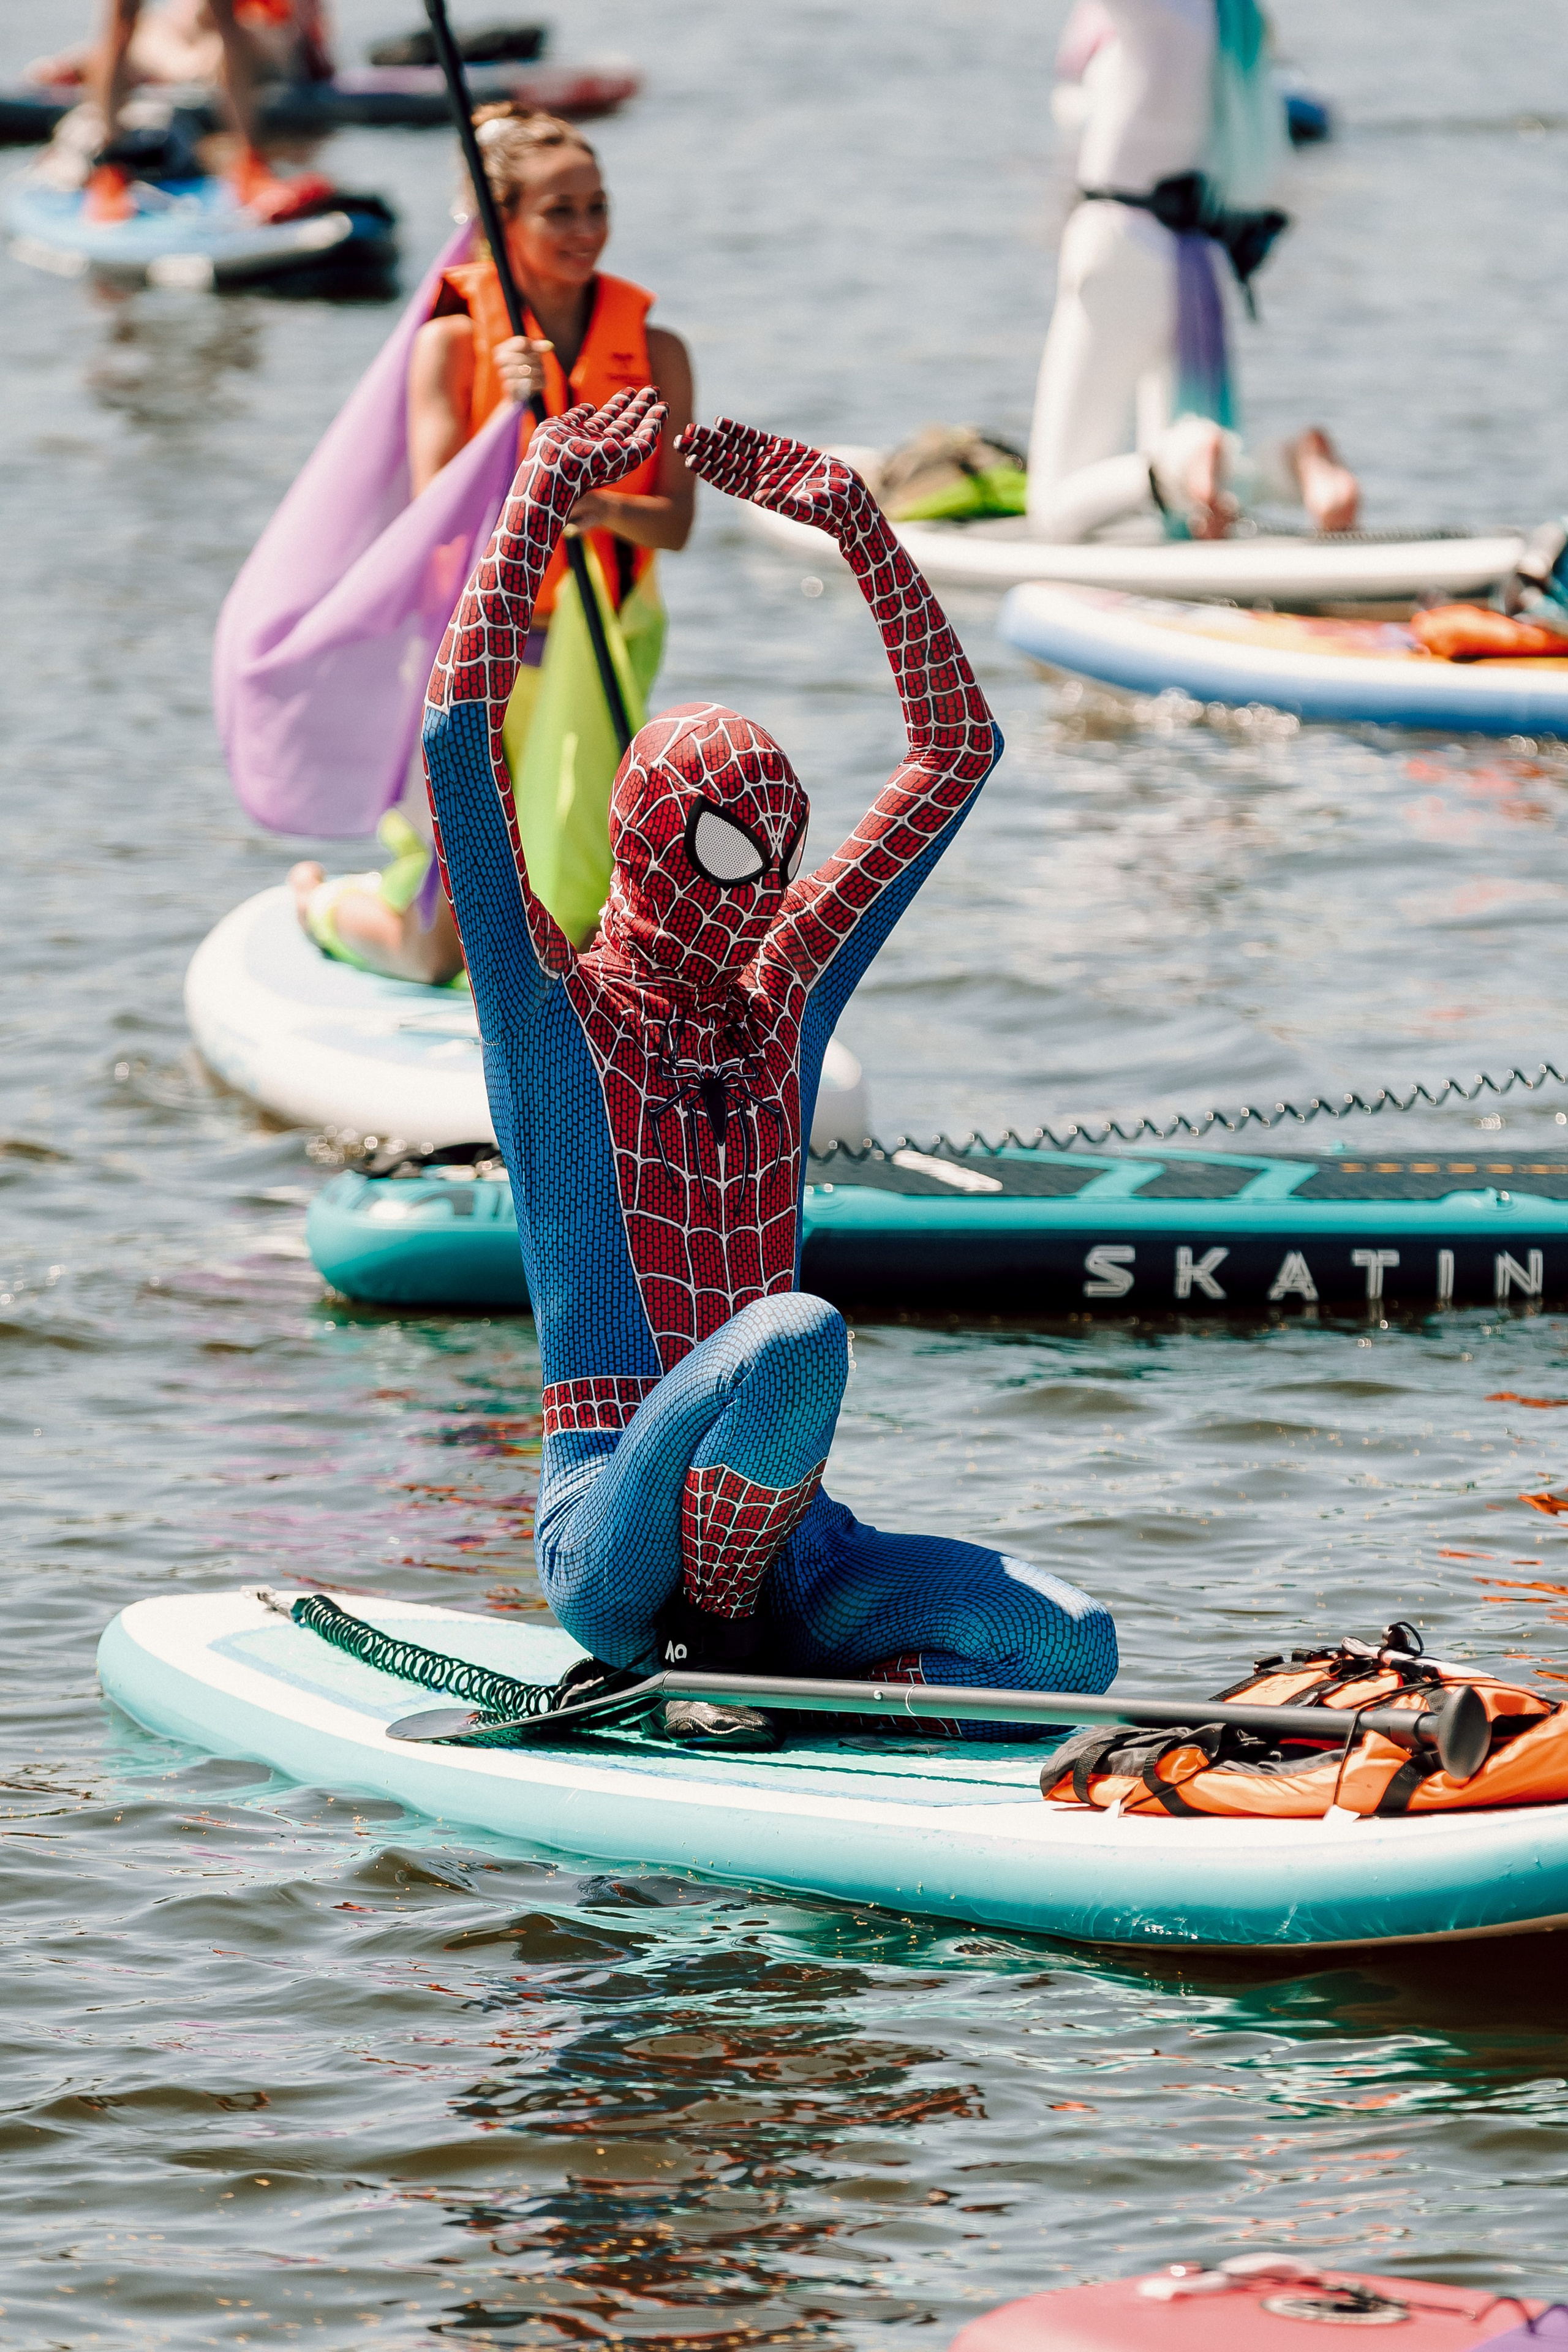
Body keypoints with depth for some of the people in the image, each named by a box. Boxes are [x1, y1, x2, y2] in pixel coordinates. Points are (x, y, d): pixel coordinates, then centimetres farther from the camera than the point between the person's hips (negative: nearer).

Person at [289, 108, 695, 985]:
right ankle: (320, 897, 35)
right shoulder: (454, 343, -11)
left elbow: (676, 521, -9)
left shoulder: (653, 351, -2)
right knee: (435, 952, 0)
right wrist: (510, 414, -32)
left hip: (607, 642, 3)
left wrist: (605, 508, -30)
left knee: (571, 929, 7)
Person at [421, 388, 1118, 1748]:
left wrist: (856, 522, 11)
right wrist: (548, 491, -6)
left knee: (1068, 1648, -19)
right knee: (795, 1333, -36)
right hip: (619, 1529, -5)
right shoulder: (555, 1010, 1)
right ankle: (707, 1658, -18)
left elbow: (959, 746, 18)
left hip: (775, 1530, 5)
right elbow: (467, 725, -10)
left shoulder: (785, 994, 15)